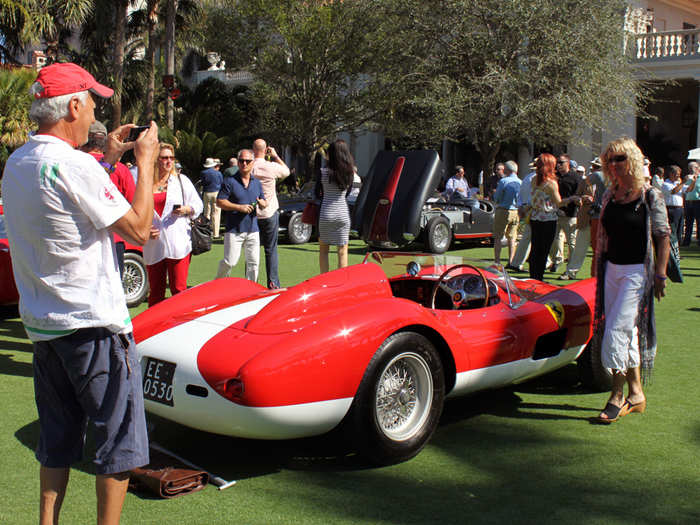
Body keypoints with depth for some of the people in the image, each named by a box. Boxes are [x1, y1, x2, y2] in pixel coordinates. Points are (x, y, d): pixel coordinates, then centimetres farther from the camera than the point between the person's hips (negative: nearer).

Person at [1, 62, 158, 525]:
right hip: (93, 322, -8)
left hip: (42, 323, 9)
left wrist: (108, 158, 18)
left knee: (57, 439, 17)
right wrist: (145, 161, -5)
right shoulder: (73, 164, -19)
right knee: (120, 438, 4)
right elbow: (139, 229, -15)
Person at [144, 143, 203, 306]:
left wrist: (187, 209, -9)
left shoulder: (181, 180, 8)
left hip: (178, 245, -1)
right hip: (153, 246, 1)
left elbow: (198, 205, 11)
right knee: (155, 291, 8)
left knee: (179, 289, -3)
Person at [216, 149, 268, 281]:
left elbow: (264, 202, 22)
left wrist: (262, 203, -4)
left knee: (253, 262, 6)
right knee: (230, 262, -6)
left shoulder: (257, 183, 13)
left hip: (253, 229, 5)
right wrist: (239, 207, -16)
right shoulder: (230, 181, -3)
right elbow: (220, 202, -7)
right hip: (234, 230, -5)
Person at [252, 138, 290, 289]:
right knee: (271, 250, 5)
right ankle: (273, 283, 3)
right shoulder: (272, 167, -10)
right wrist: (275, 156, 19)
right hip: (270, 213, -2)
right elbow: (286, 171, 12)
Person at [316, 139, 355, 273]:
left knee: (323, 249, 12)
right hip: (343, 214, 1)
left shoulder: (323, 172, -8)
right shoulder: (349, 173, -3)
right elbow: (347, 194, 8)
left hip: (326, 214, -1)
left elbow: (317, 195, 0)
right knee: (342, 251, 7)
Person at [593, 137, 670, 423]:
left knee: (616, 330, -12)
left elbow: (663, 237, -7)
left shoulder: (651, 196, -7)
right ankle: (636, 393, 20)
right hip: (612, 270, 6)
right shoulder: (609, 196, 10)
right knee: (628, 332, 10)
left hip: (637, 272, -6)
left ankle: (617, 396, -2)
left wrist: (660, 274, -11)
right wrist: (599, 268, 16)